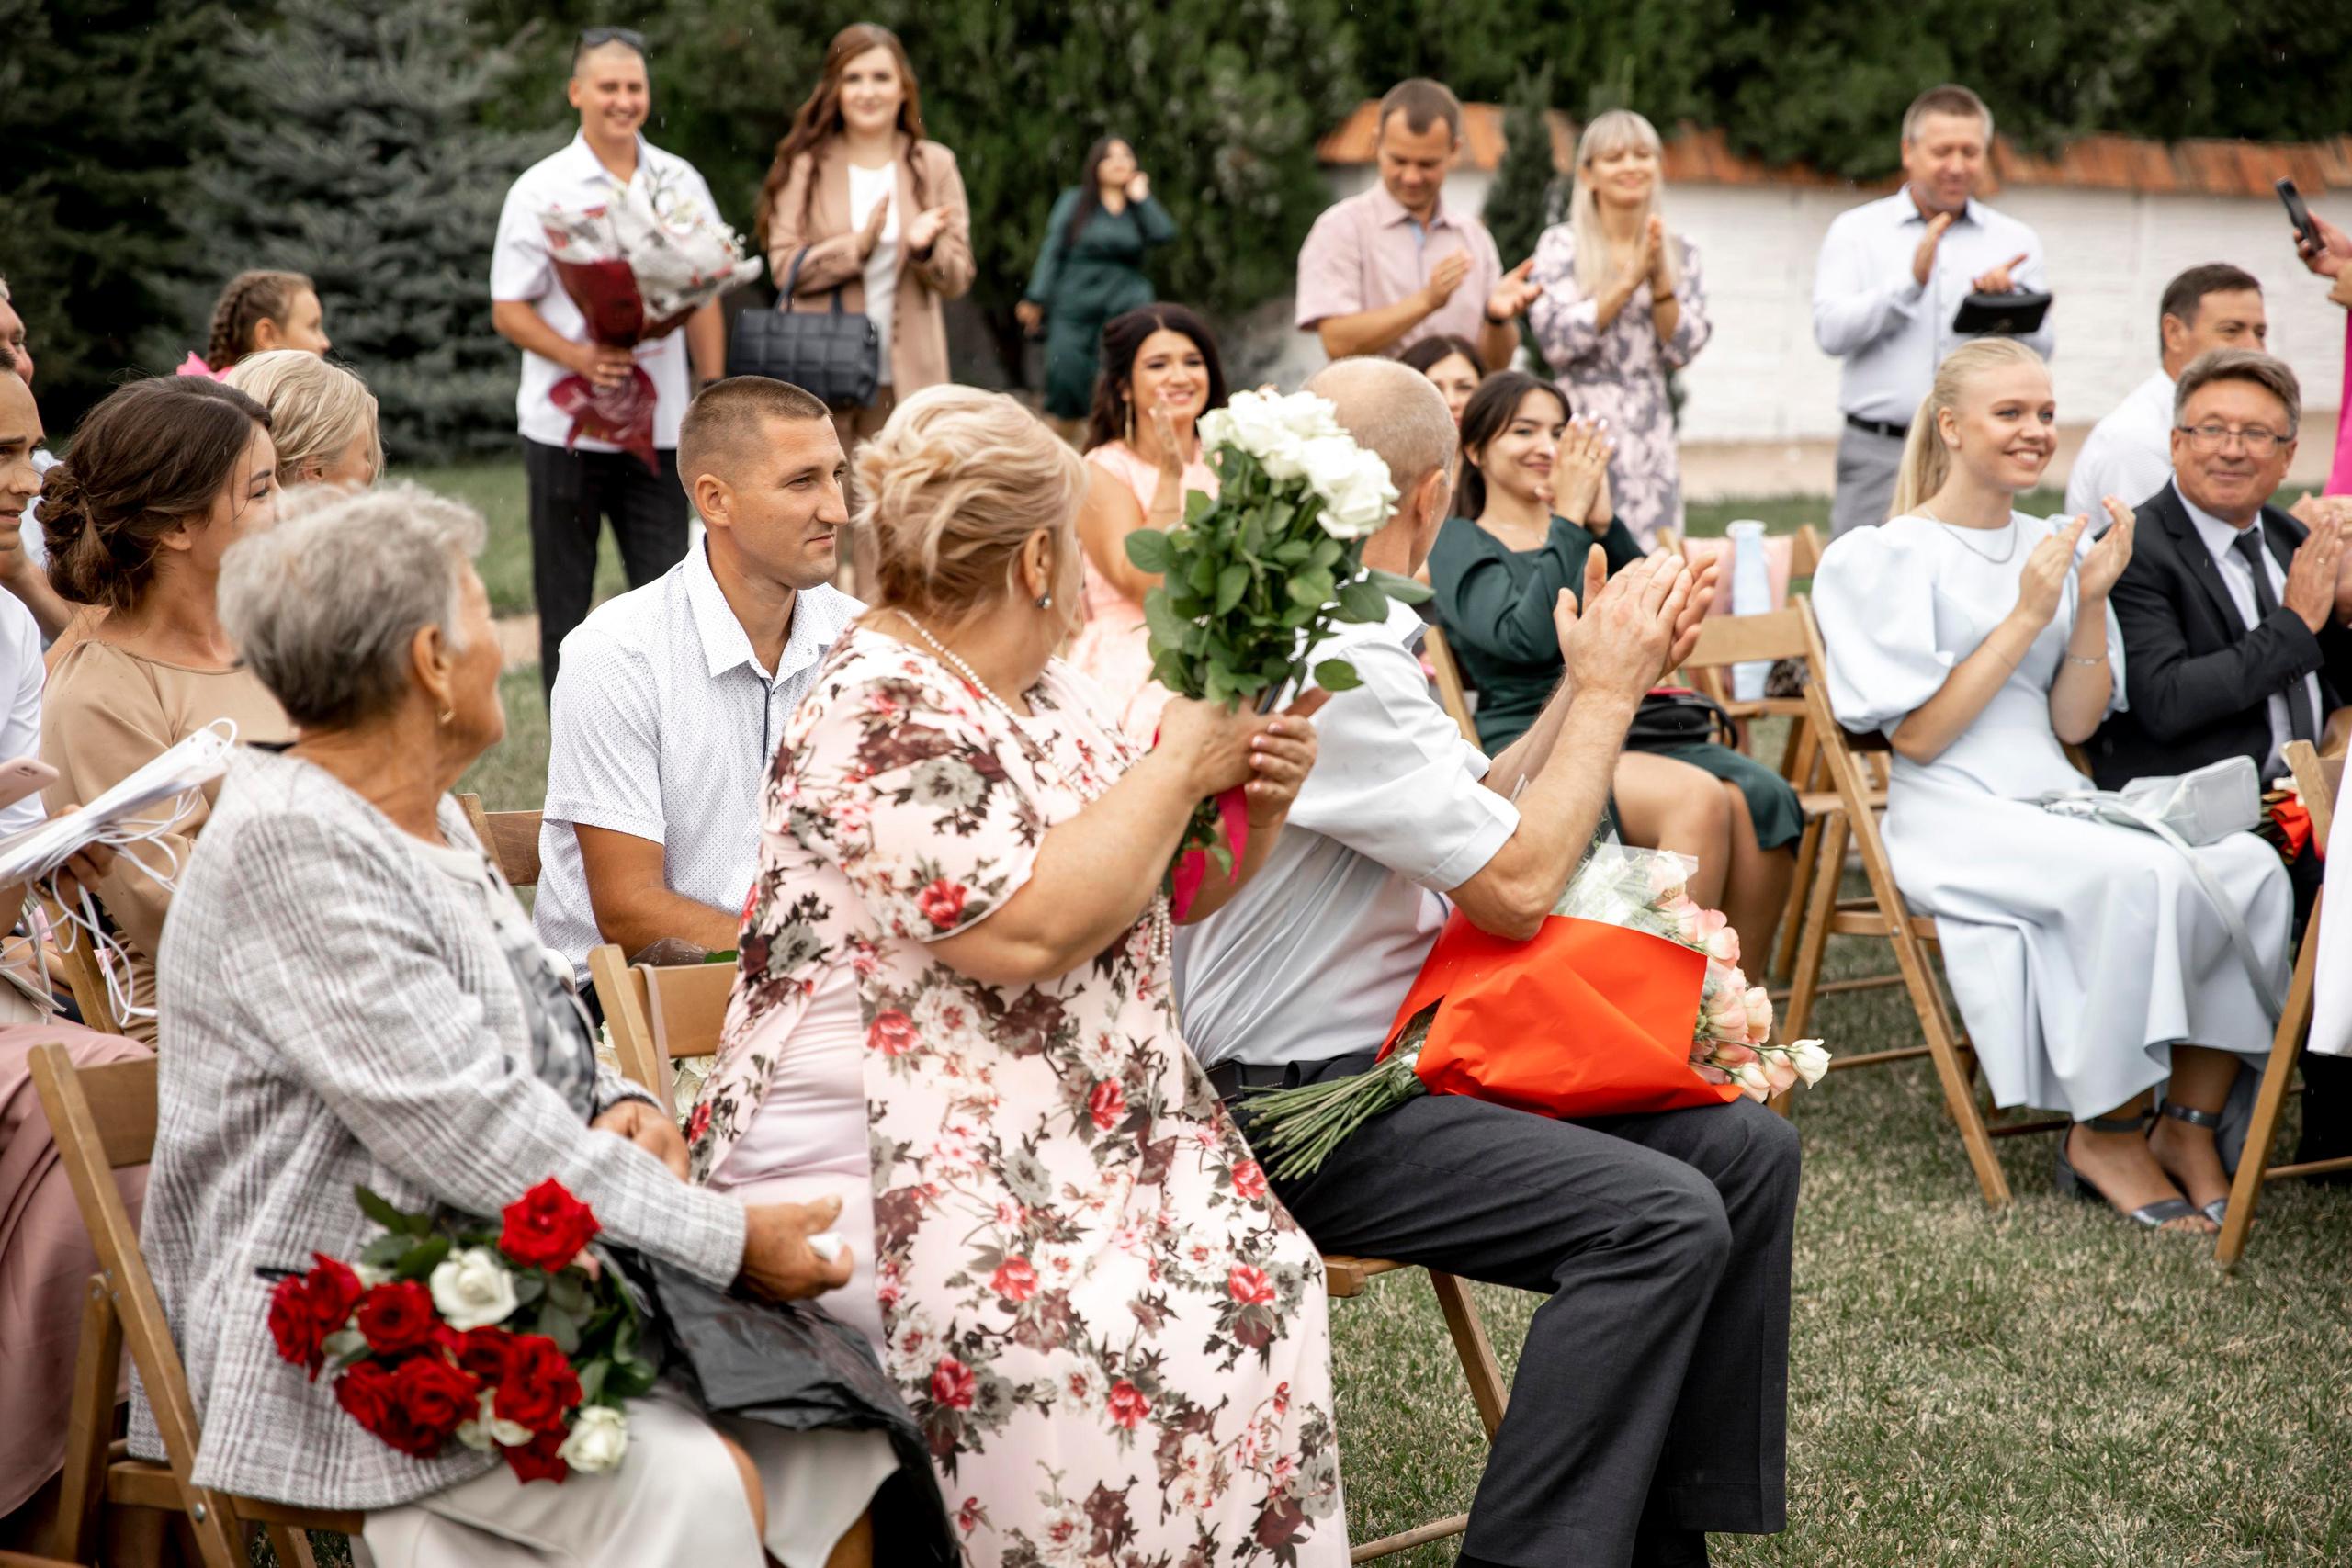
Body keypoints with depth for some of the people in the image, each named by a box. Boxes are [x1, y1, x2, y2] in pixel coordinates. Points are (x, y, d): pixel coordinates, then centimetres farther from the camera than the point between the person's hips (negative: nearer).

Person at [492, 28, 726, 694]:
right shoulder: (542, 188, -1)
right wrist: (580, 358, -19)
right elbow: (508, 309, -3)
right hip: (566, 428, -2)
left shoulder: (679, 182, 8)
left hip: (658, 426, 2)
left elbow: (704, 298, 14)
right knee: (563, 606, 6)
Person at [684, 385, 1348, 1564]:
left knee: (1259, 1273, -14)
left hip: (1089, 1131, 8)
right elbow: (1026, 931, -23)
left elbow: (1152, 903, 25)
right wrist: (1177, 768, -13)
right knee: (1064, 1332, -31)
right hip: (880, 1165, -8)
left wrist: (1252, 807, 5)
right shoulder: (881, 715, -13)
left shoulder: (1043, 695, 15)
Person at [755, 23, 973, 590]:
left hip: (904, 373, 1)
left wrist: (924, 248, -16)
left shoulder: (934, 166, 8)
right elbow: (785, 264, -5)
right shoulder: (804, 166, 3)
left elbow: (957, 278, 5)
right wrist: (857, 244, -17)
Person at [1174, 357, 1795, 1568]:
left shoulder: (1353, 638, 12)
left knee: (1746, 1150, 2)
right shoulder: (1332, 667, -20)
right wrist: (1608, 688, -8)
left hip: (1403, 1051, 10)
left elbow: (1479, 821, 17)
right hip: (1306, 1106, -10)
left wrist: (1599, 681, 8)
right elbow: (1516, 886, -19)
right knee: (1661, 1218, -24)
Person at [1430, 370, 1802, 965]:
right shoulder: (1460, 545, 8)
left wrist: (1604, 525, -2)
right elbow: (1528, 636, -12)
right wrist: (1569, 520, -8)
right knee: (1698, 798, -32)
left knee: (1760, 800, -23)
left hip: (1631, 726, 6)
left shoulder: (1581, 534, 24)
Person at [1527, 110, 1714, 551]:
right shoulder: (1561, 245, 1)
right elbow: (1556, 340, -11)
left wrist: (1660, 278, -9)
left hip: (1651, 435, 3)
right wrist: (1629, 280, -13)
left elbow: (1682, 351, 3)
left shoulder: (1680, 253, 11)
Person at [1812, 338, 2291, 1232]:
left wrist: (2093, 601, -4)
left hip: (2055, 804, 6)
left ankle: (2191, 1126, -13)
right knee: (2142, 875, -33)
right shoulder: (1885, 557, -1)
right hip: (1951, 817, -6)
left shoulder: (2056, 547, 16)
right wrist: (2027, 616, -13)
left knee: (2250, 867, -21)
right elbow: (1917, 735, -9)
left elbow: (2075, 724, 11)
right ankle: (2105, 1138, -17)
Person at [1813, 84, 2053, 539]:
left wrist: (2008, 302, -14)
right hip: (1879, 456, -1)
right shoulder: (1855, 230, 9)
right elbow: (1831, 331, -5)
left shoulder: (2016, 241, 14)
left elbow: (2041, 347, 6)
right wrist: (1910, 281, -14)